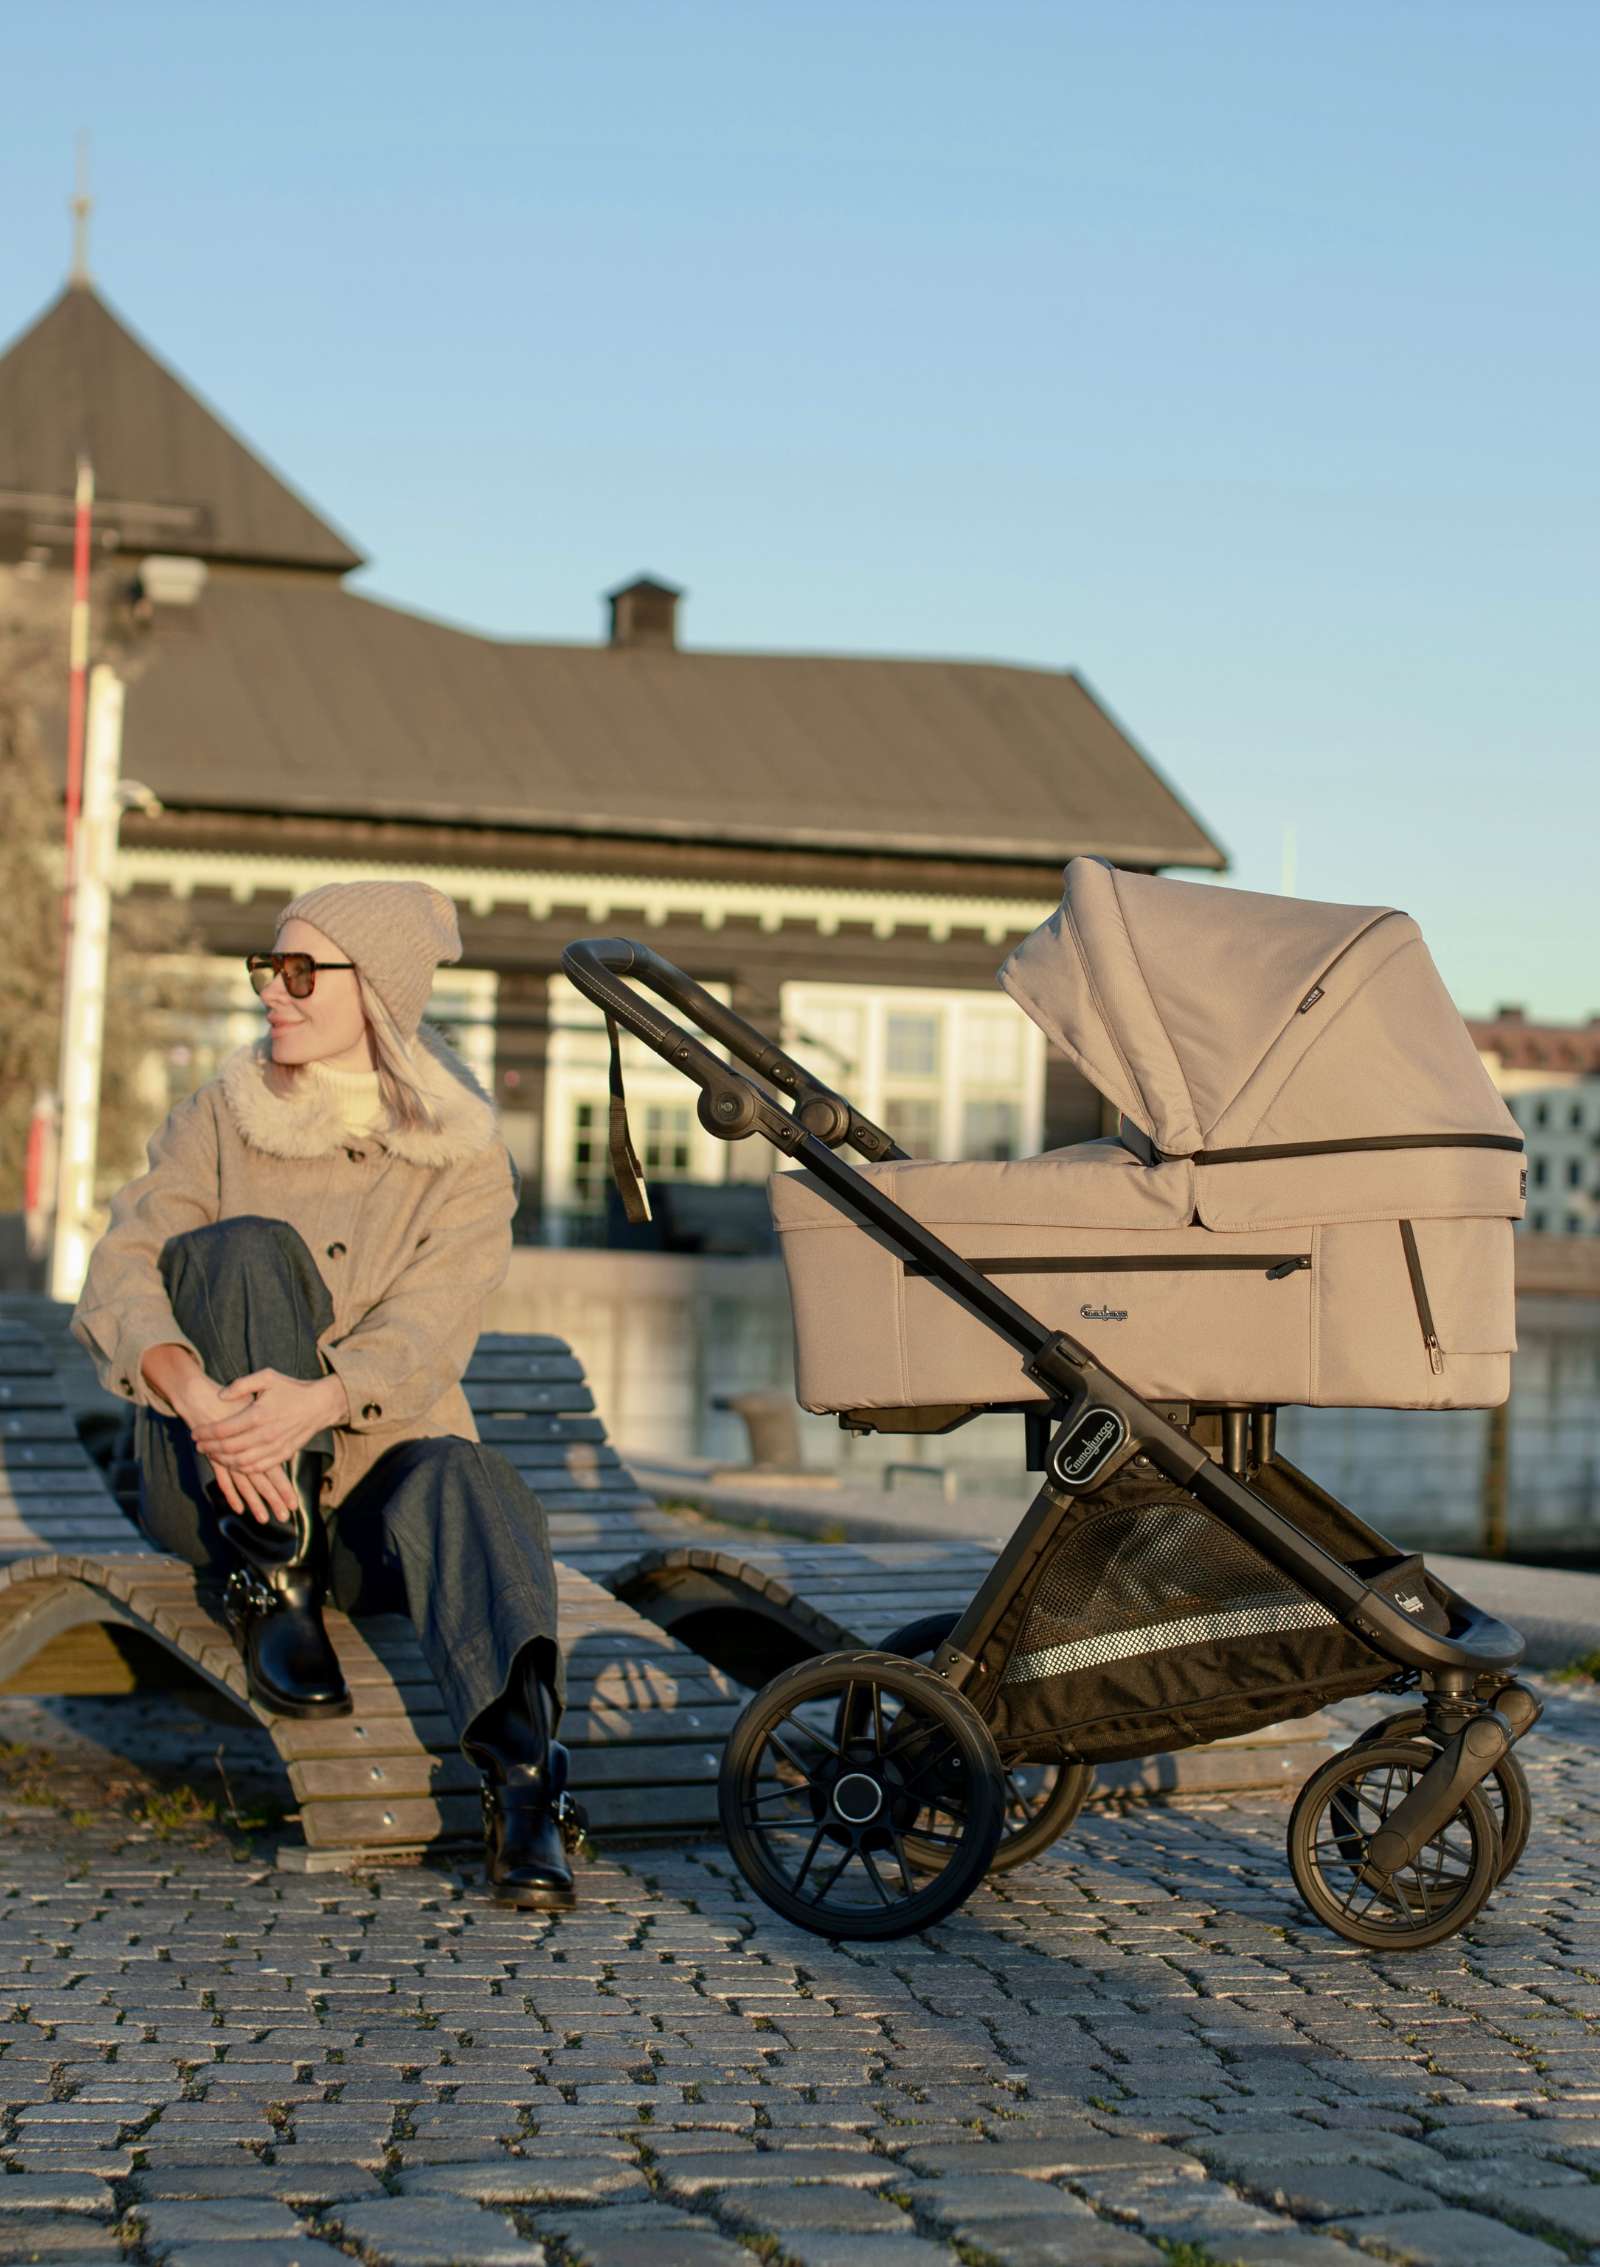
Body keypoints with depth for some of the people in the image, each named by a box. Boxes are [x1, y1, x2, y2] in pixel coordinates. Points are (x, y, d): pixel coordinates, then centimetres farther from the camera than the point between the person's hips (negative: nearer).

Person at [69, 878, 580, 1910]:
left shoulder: (464, 1159, 1)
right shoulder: (225, 1118, 4)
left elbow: (423, 1338, -15)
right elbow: (119, 1274, -9)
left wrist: (315, 1400, -39)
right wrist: (199, 1396, -32)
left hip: (373, 1464, -1)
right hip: (208, 1482, 1)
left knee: (457, 1480, -36)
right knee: (252, 1248, -25)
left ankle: (524, 1775, -51)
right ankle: (270, 1584, -27)